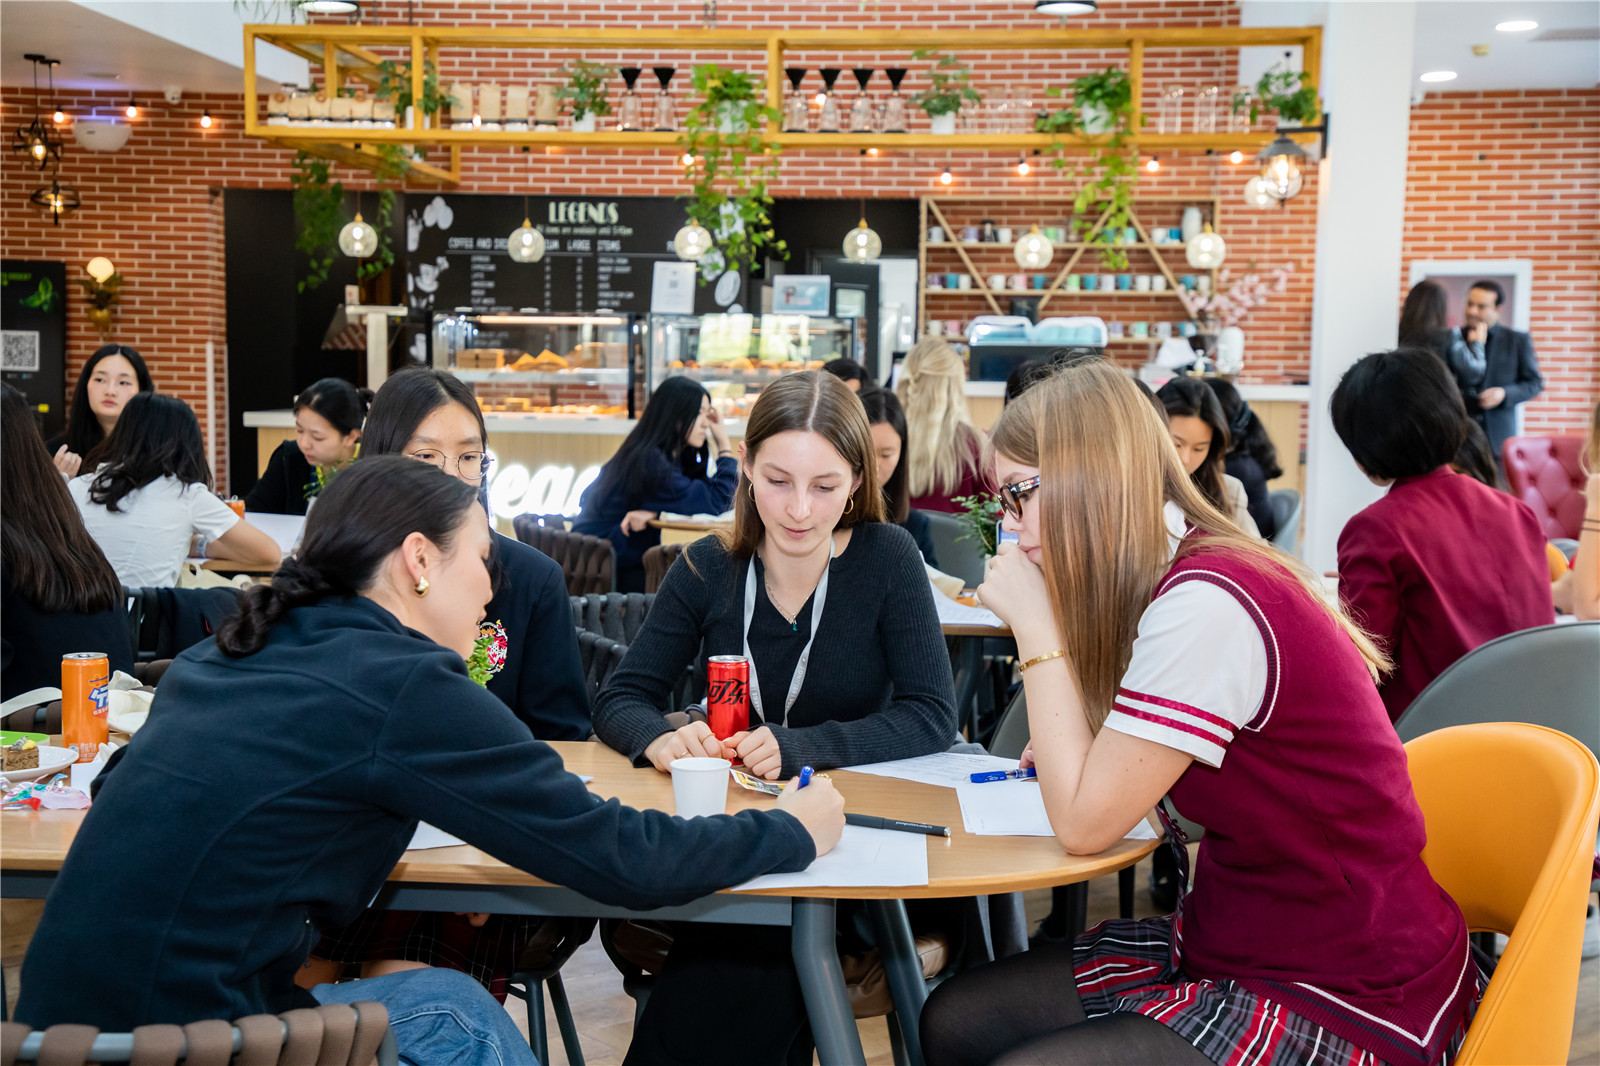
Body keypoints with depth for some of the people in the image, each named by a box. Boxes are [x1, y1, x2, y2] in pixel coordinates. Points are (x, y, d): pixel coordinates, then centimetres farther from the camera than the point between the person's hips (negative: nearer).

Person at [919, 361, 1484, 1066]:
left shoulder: (1205, 605, -25)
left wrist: (1035, 624, -15)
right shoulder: (1188, 574, 5)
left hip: (1339, 1008, -9)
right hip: (1238, 941, 9)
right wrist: (1080, 752, 2)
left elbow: (1084, 823, -18)